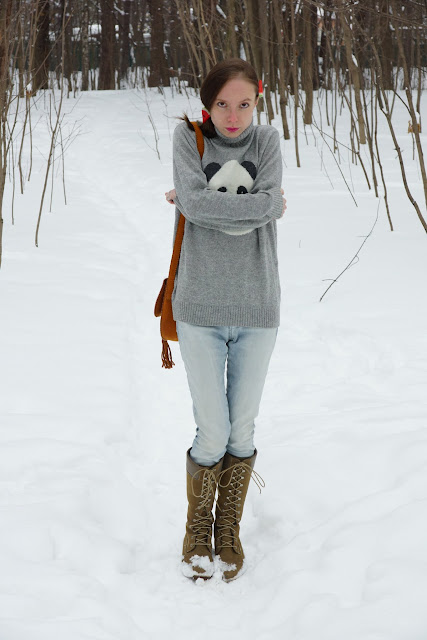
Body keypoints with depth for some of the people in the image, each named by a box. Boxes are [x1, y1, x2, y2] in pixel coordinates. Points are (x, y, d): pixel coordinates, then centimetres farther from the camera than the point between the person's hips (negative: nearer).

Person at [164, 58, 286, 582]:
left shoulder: (267, 140, 1)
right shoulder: (189, 137, -3)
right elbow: (194, 202, -19)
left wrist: (199, 202, -11)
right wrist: (262, 205, -14)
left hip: (257, 312, 2)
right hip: (200, 311, -2)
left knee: (242, 429, 9)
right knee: (212, 435, -1)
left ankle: (229, 530, 27)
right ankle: (197, 530, 22)